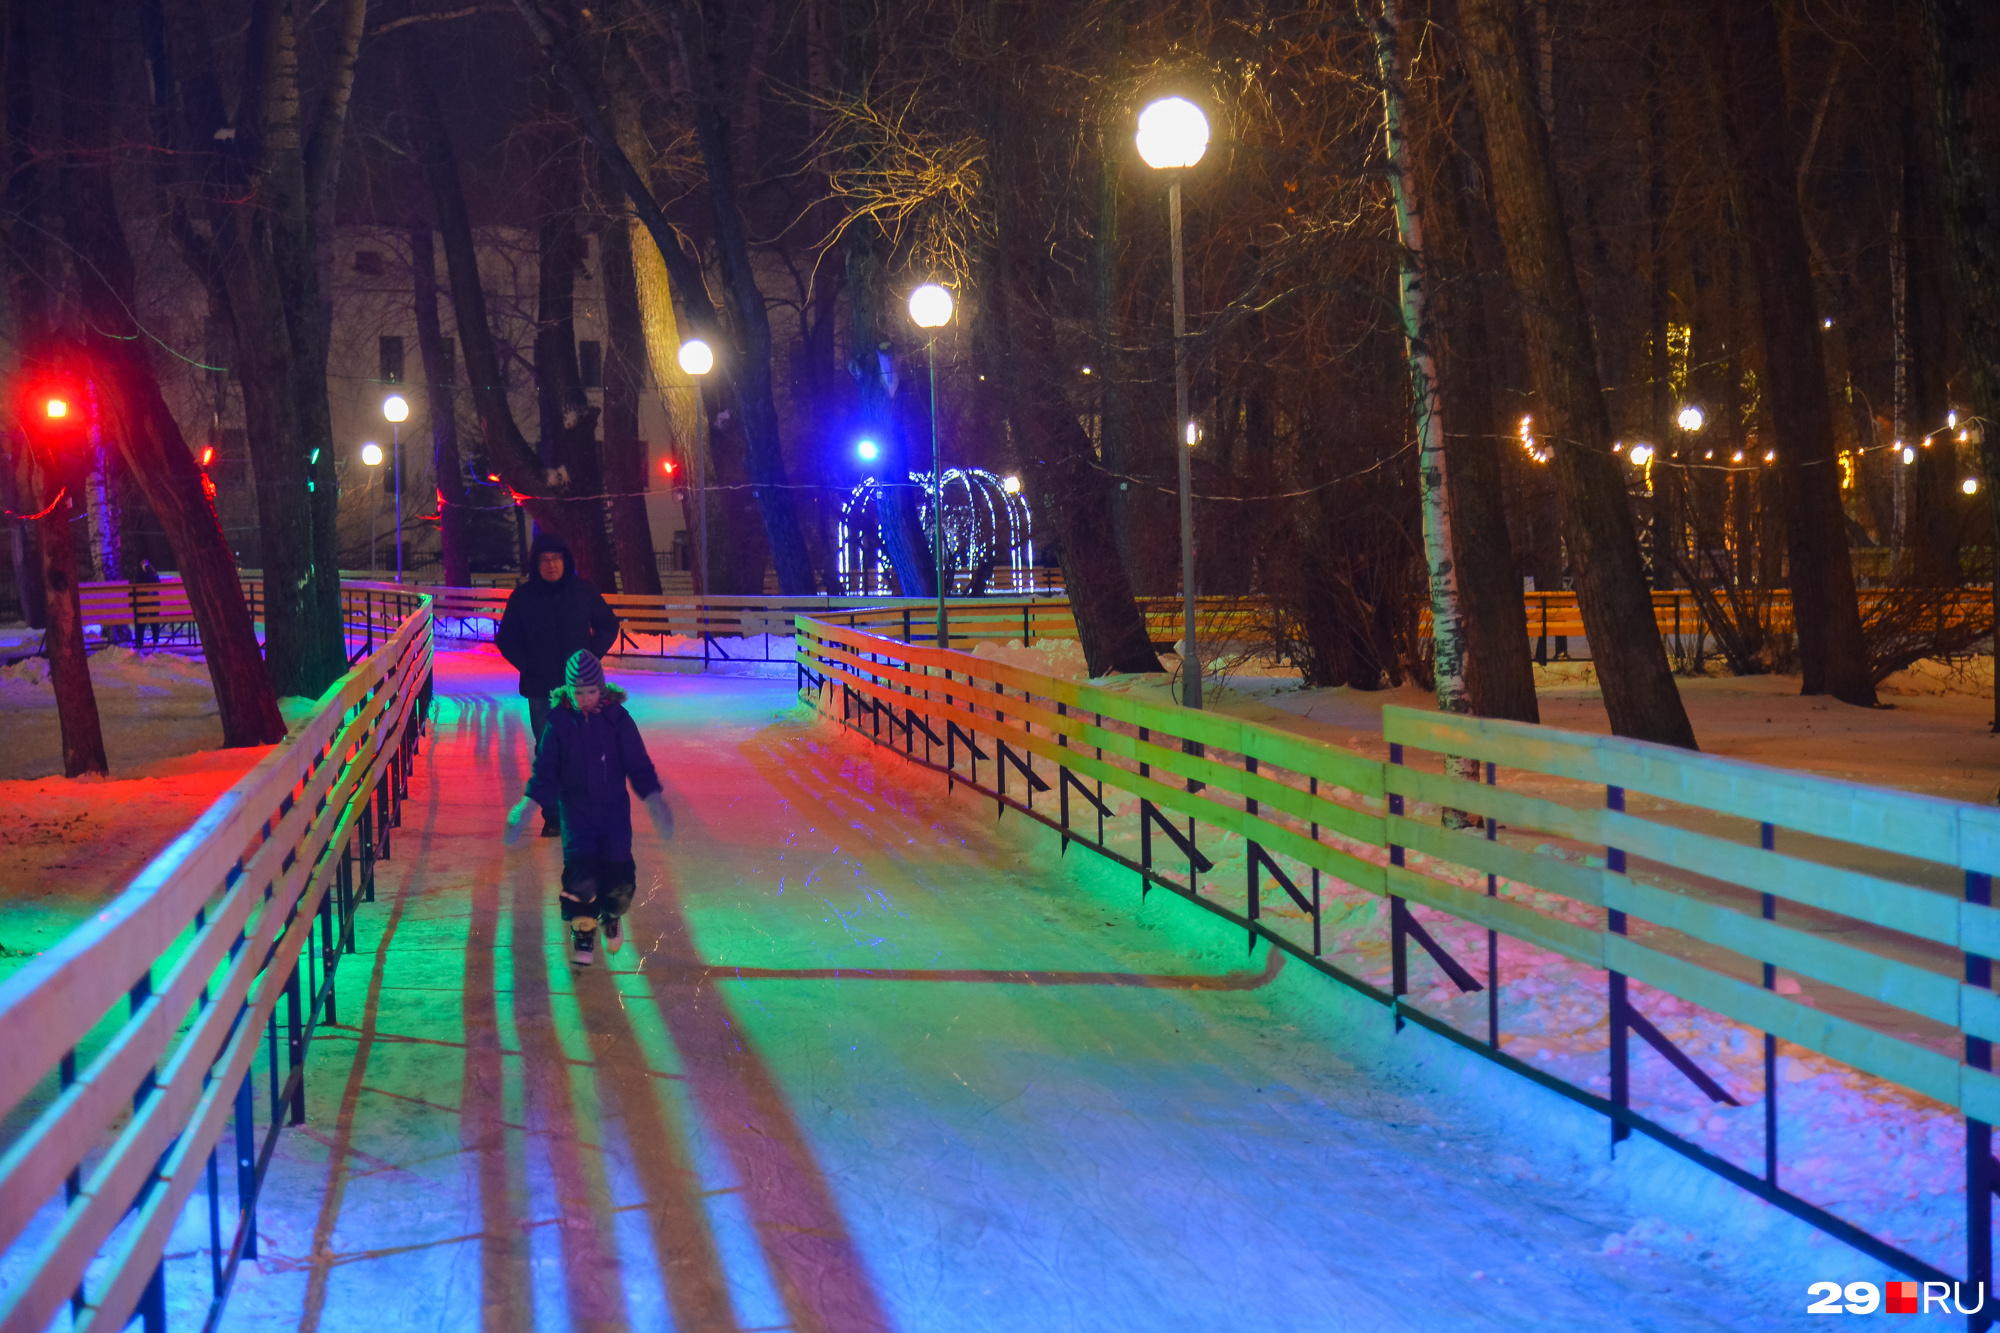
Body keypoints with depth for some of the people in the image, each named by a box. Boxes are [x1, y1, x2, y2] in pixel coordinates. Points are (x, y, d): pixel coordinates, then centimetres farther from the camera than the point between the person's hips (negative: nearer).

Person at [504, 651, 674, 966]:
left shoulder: (617, 719, -5)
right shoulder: (559, 721, -4)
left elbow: (638, 764, -2)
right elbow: (545, 771, 1)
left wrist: (654, 798, -12)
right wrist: (528, 805, -9)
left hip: (614, 807, 0)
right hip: (576, 809, 0)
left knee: (619, 875, -6)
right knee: (580, 873, -15)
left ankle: (611, 916, 28)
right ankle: (583, 931, 9)